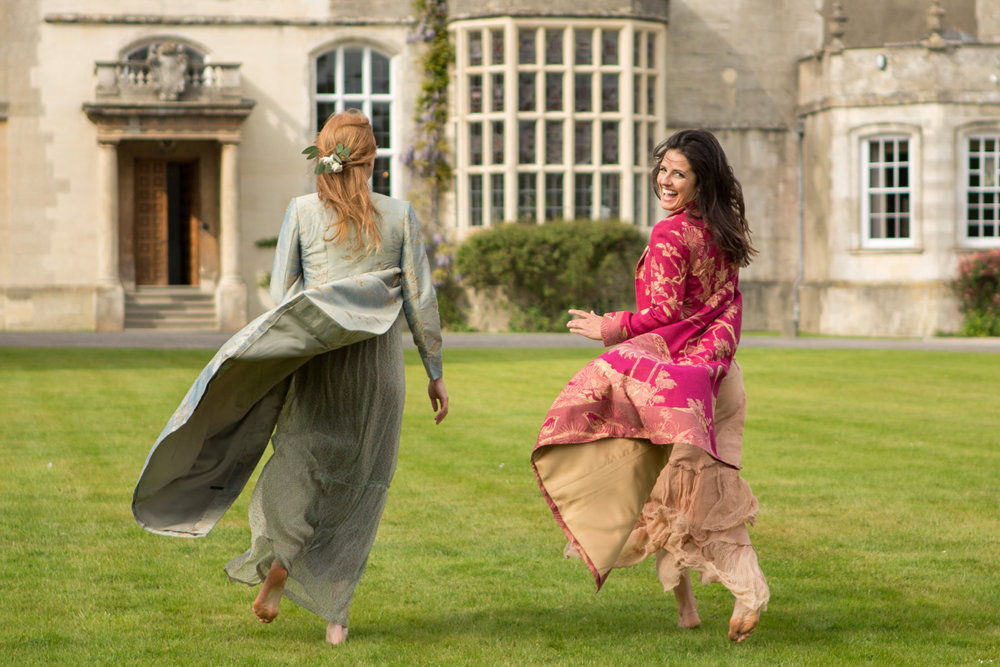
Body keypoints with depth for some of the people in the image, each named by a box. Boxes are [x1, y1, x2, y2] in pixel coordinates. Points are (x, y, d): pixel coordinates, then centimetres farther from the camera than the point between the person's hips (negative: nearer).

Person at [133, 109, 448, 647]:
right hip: (378, 362, 0)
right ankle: (334, 612, 7)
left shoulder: (302, 212, -1)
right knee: (359, 487, 10)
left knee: (302, 469, 13)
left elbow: (280, 297, -2)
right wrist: (435, 372, 10)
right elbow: (420, 300, 1)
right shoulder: (399, 215, -1)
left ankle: (277, 562, -16)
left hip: (317, 361, 0)